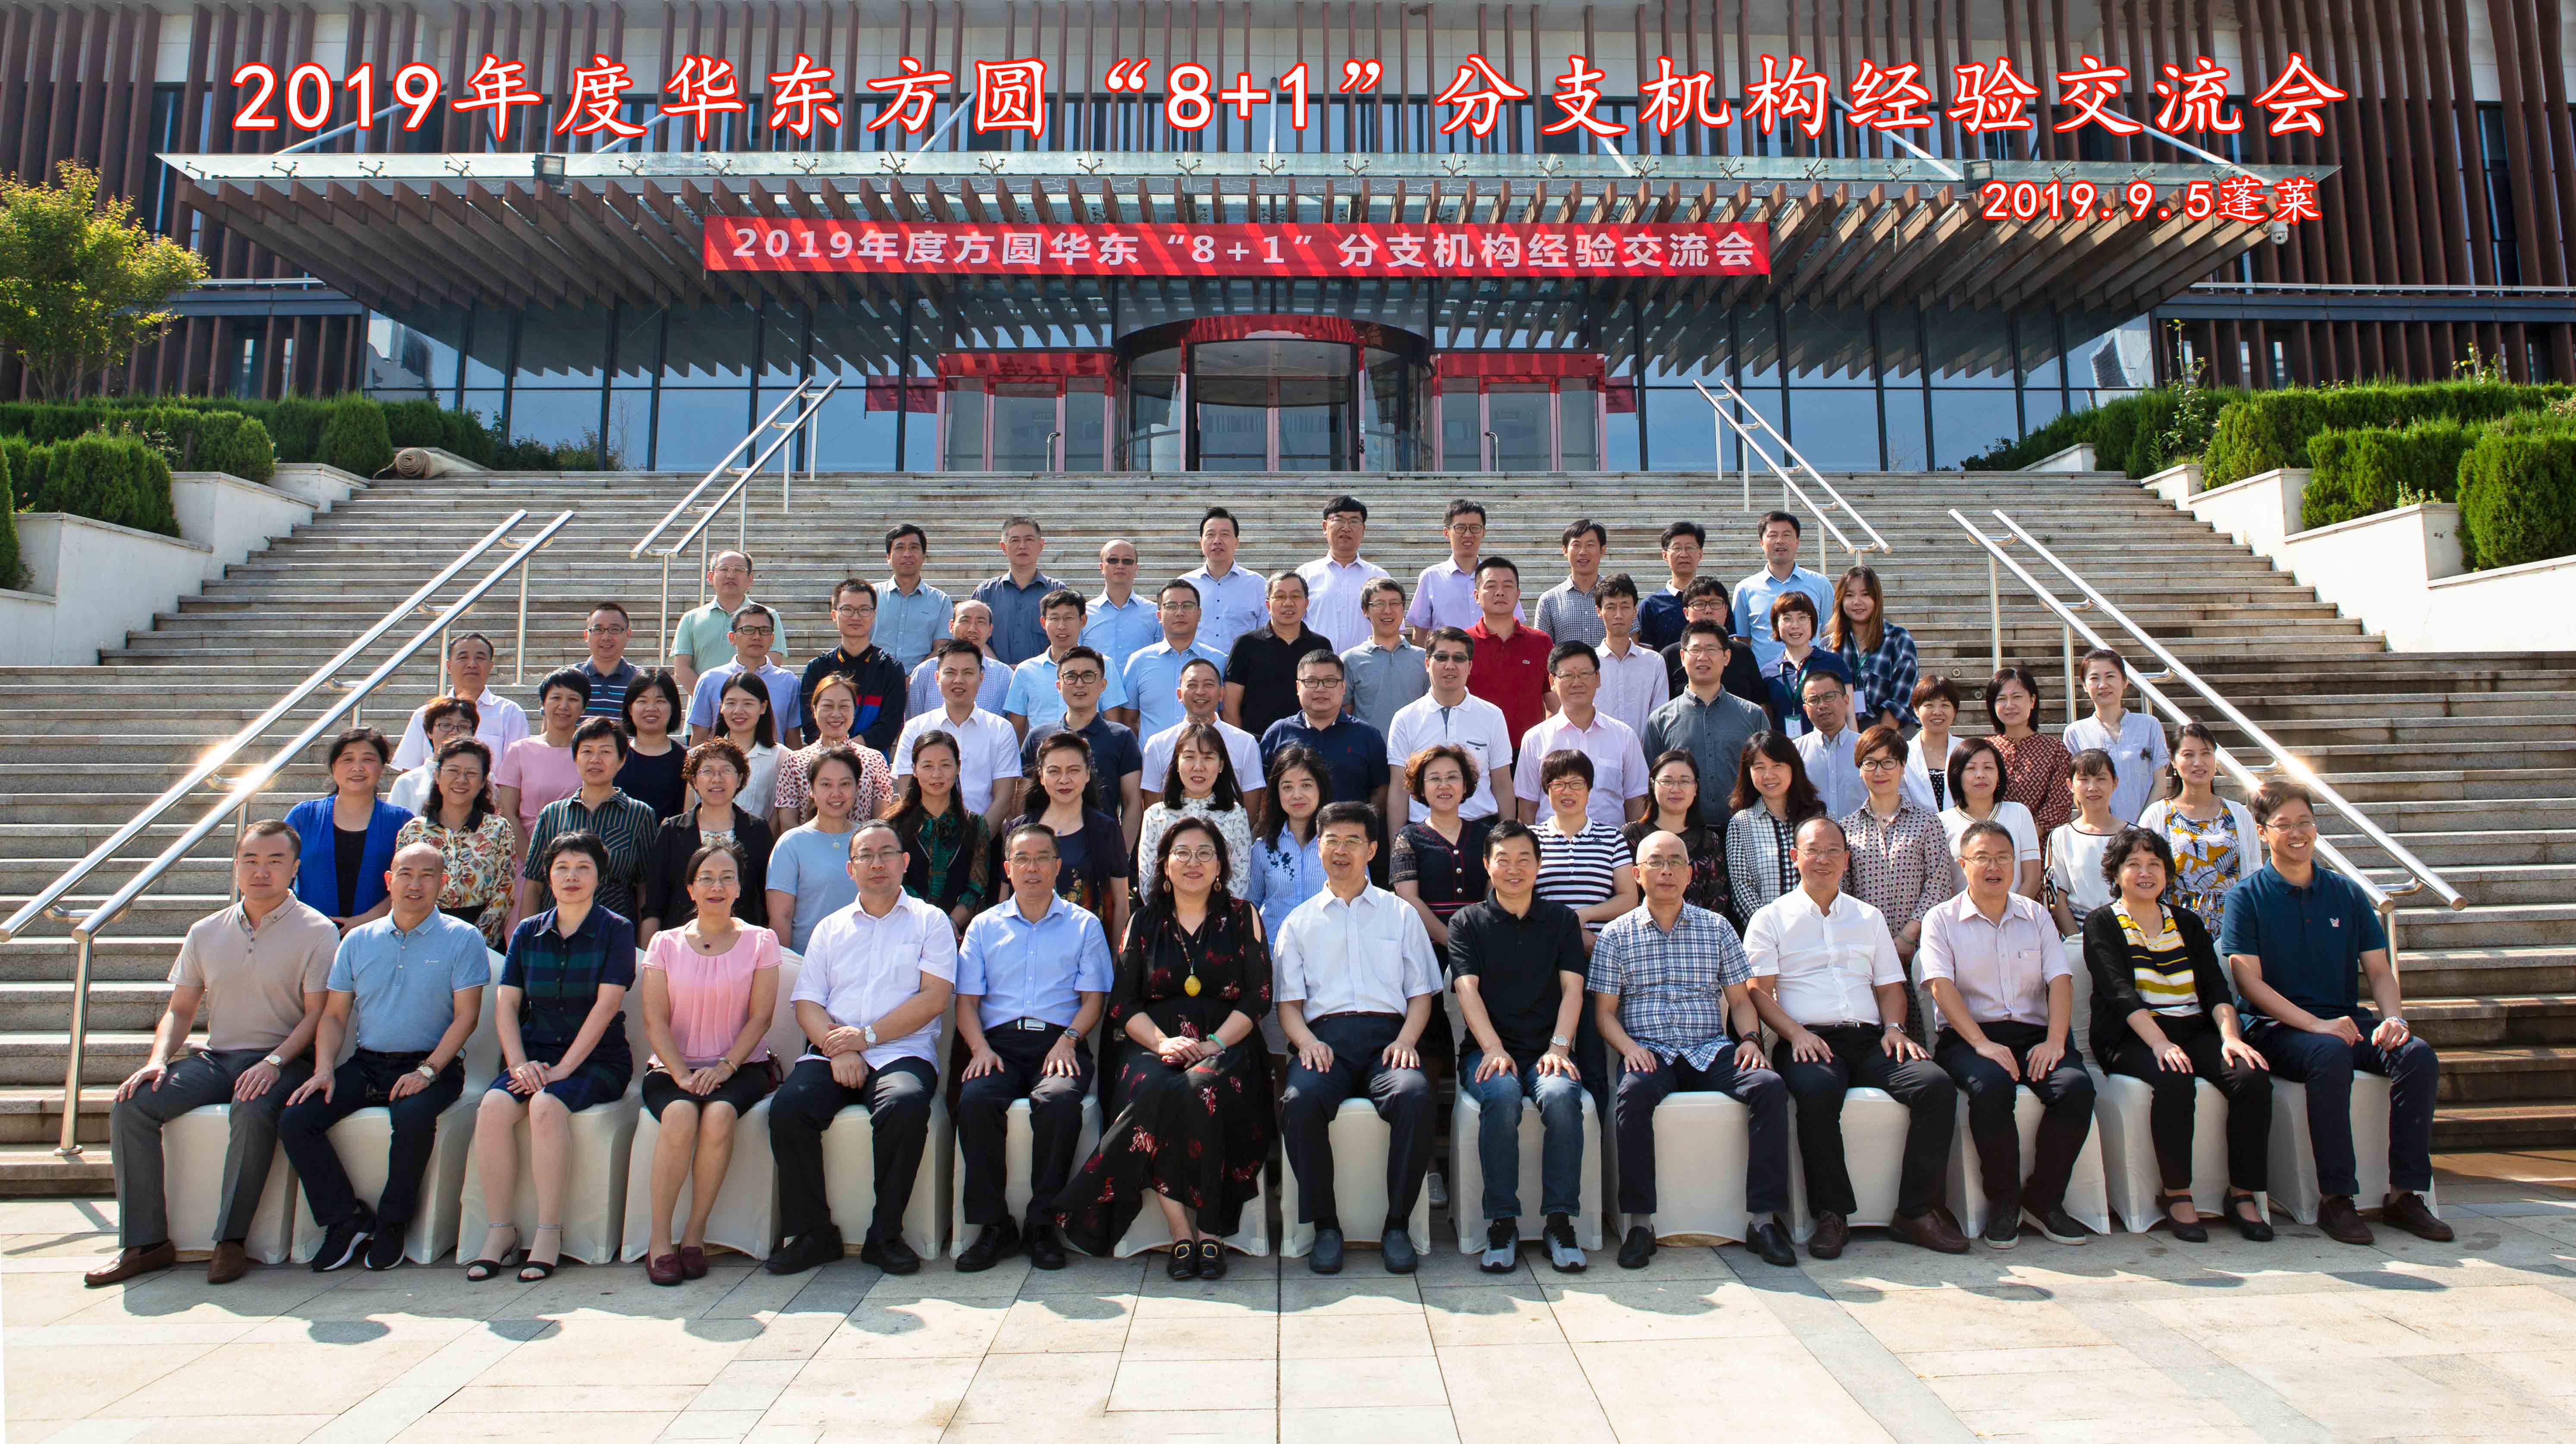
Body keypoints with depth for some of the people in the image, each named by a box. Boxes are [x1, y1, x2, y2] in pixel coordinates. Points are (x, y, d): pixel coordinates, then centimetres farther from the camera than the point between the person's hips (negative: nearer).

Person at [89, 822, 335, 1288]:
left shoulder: (316, 931, -2)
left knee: (253, 1112, -35)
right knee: (130, 1105, -17)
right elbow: (180, 1009, 17)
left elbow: (318, 1014, -7)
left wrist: (274, 1063, -20)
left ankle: (231, 1240, -22)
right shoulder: (206, 933, 14)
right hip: (215, 1057, 6)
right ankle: (145, 1242, -11)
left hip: (283, 1059, -5)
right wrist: (158, 1059, -1)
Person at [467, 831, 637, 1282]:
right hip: (535, 1055, 4)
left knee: (547, 1106, -32)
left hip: (598, 1059, -4)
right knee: (493, 1106, -25)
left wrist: (563, 1068, -16)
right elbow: (506, 1004, 6)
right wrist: (520, 1063, -9)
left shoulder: (616, 930, -2)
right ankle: (499, 1229, -13)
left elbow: (606, 1005, -10)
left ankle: (548, 1232, -21)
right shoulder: (528, 932, 11)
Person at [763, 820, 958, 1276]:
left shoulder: (930, 921, 12)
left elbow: (934, 999, -1)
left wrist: (867, 1036, -10)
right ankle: (812, 1233, -10)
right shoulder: (831, 928, 22)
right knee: (788, 1106, -26)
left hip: (902, 1053, -3)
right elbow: (807, 1004, 11)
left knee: (906, 1106, -34)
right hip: (832, 1052, 3)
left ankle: (885, 1234, -16)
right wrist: (837, 1049, -9)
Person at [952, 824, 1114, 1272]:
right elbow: (967, 1000, 13)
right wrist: (980, 1048, -6)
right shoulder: (984, 926, 21)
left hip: (1060, 1040, -1)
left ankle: (1044, 1223, -20)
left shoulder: (1084, 925, 16)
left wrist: (1067, 1039, -11)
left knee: (1060, 1100, -34)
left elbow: (1092, 999, 8)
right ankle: (994, 1226, -19)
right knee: (975, 1100, -30)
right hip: (1000, 1042, 2)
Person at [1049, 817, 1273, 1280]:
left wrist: (1214, 1043, -11)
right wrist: (1162, 1041, -10)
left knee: (1200, 1092, -35)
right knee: (1152, 1092, -34)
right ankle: (1181, 1229, -27)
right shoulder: (1144, 922, 16)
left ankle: (1208, 1229, -25)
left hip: (1225, 1046, -1)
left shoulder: (1242, 918, 12)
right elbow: (1122, 1003, 9)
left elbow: (1258, 997, 4)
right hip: (1154, 1046, 1)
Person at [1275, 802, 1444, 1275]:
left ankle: (1398, 1226, -19)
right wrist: (1306, 1041, -8)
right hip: (1324, 1035, 0)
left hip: (1386, 1033, 0)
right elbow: (1288, 1003, 13)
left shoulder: (1401, 914, 20)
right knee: (1299, 1101, -33)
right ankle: (1325, 1226, -17)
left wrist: (1405, 1040, -6)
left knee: (1415, 1095, -33)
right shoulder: (1299, 922, 21)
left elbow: (1421, 994, 14)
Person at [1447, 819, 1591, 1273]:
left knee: (1562, 1096, -32)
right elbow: (1467, 988, 0)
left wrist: (1559, 1047, -10)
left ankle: (1559, 1222, -21)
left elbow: (1572, 988, 7)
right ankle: (1502, 1223, -23)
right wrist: (1494, 1049, -16)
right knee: (1502, 1095, -34)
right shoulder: (1467, 922, 12)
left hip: (1546, 1050, 1)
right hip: (1488, 1049, -1)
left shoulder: (1562, 920, 17)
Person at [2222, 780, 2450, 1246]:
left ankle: (2404, 1193, -14)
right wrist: (2317, 1024, -19)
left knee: (2418, 1053, -23)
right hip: (2277, 1028, -4)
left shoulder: (2347, 894, 14)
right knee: (2331, 1055, -35)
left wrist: (2394, 1016, -10)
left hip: (2345, 1020, 5)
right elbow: (2249, 981, -8)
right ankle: (2335, 1198, -25)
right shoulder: (2247, 896, 0)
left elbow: (2378, 969, 11)